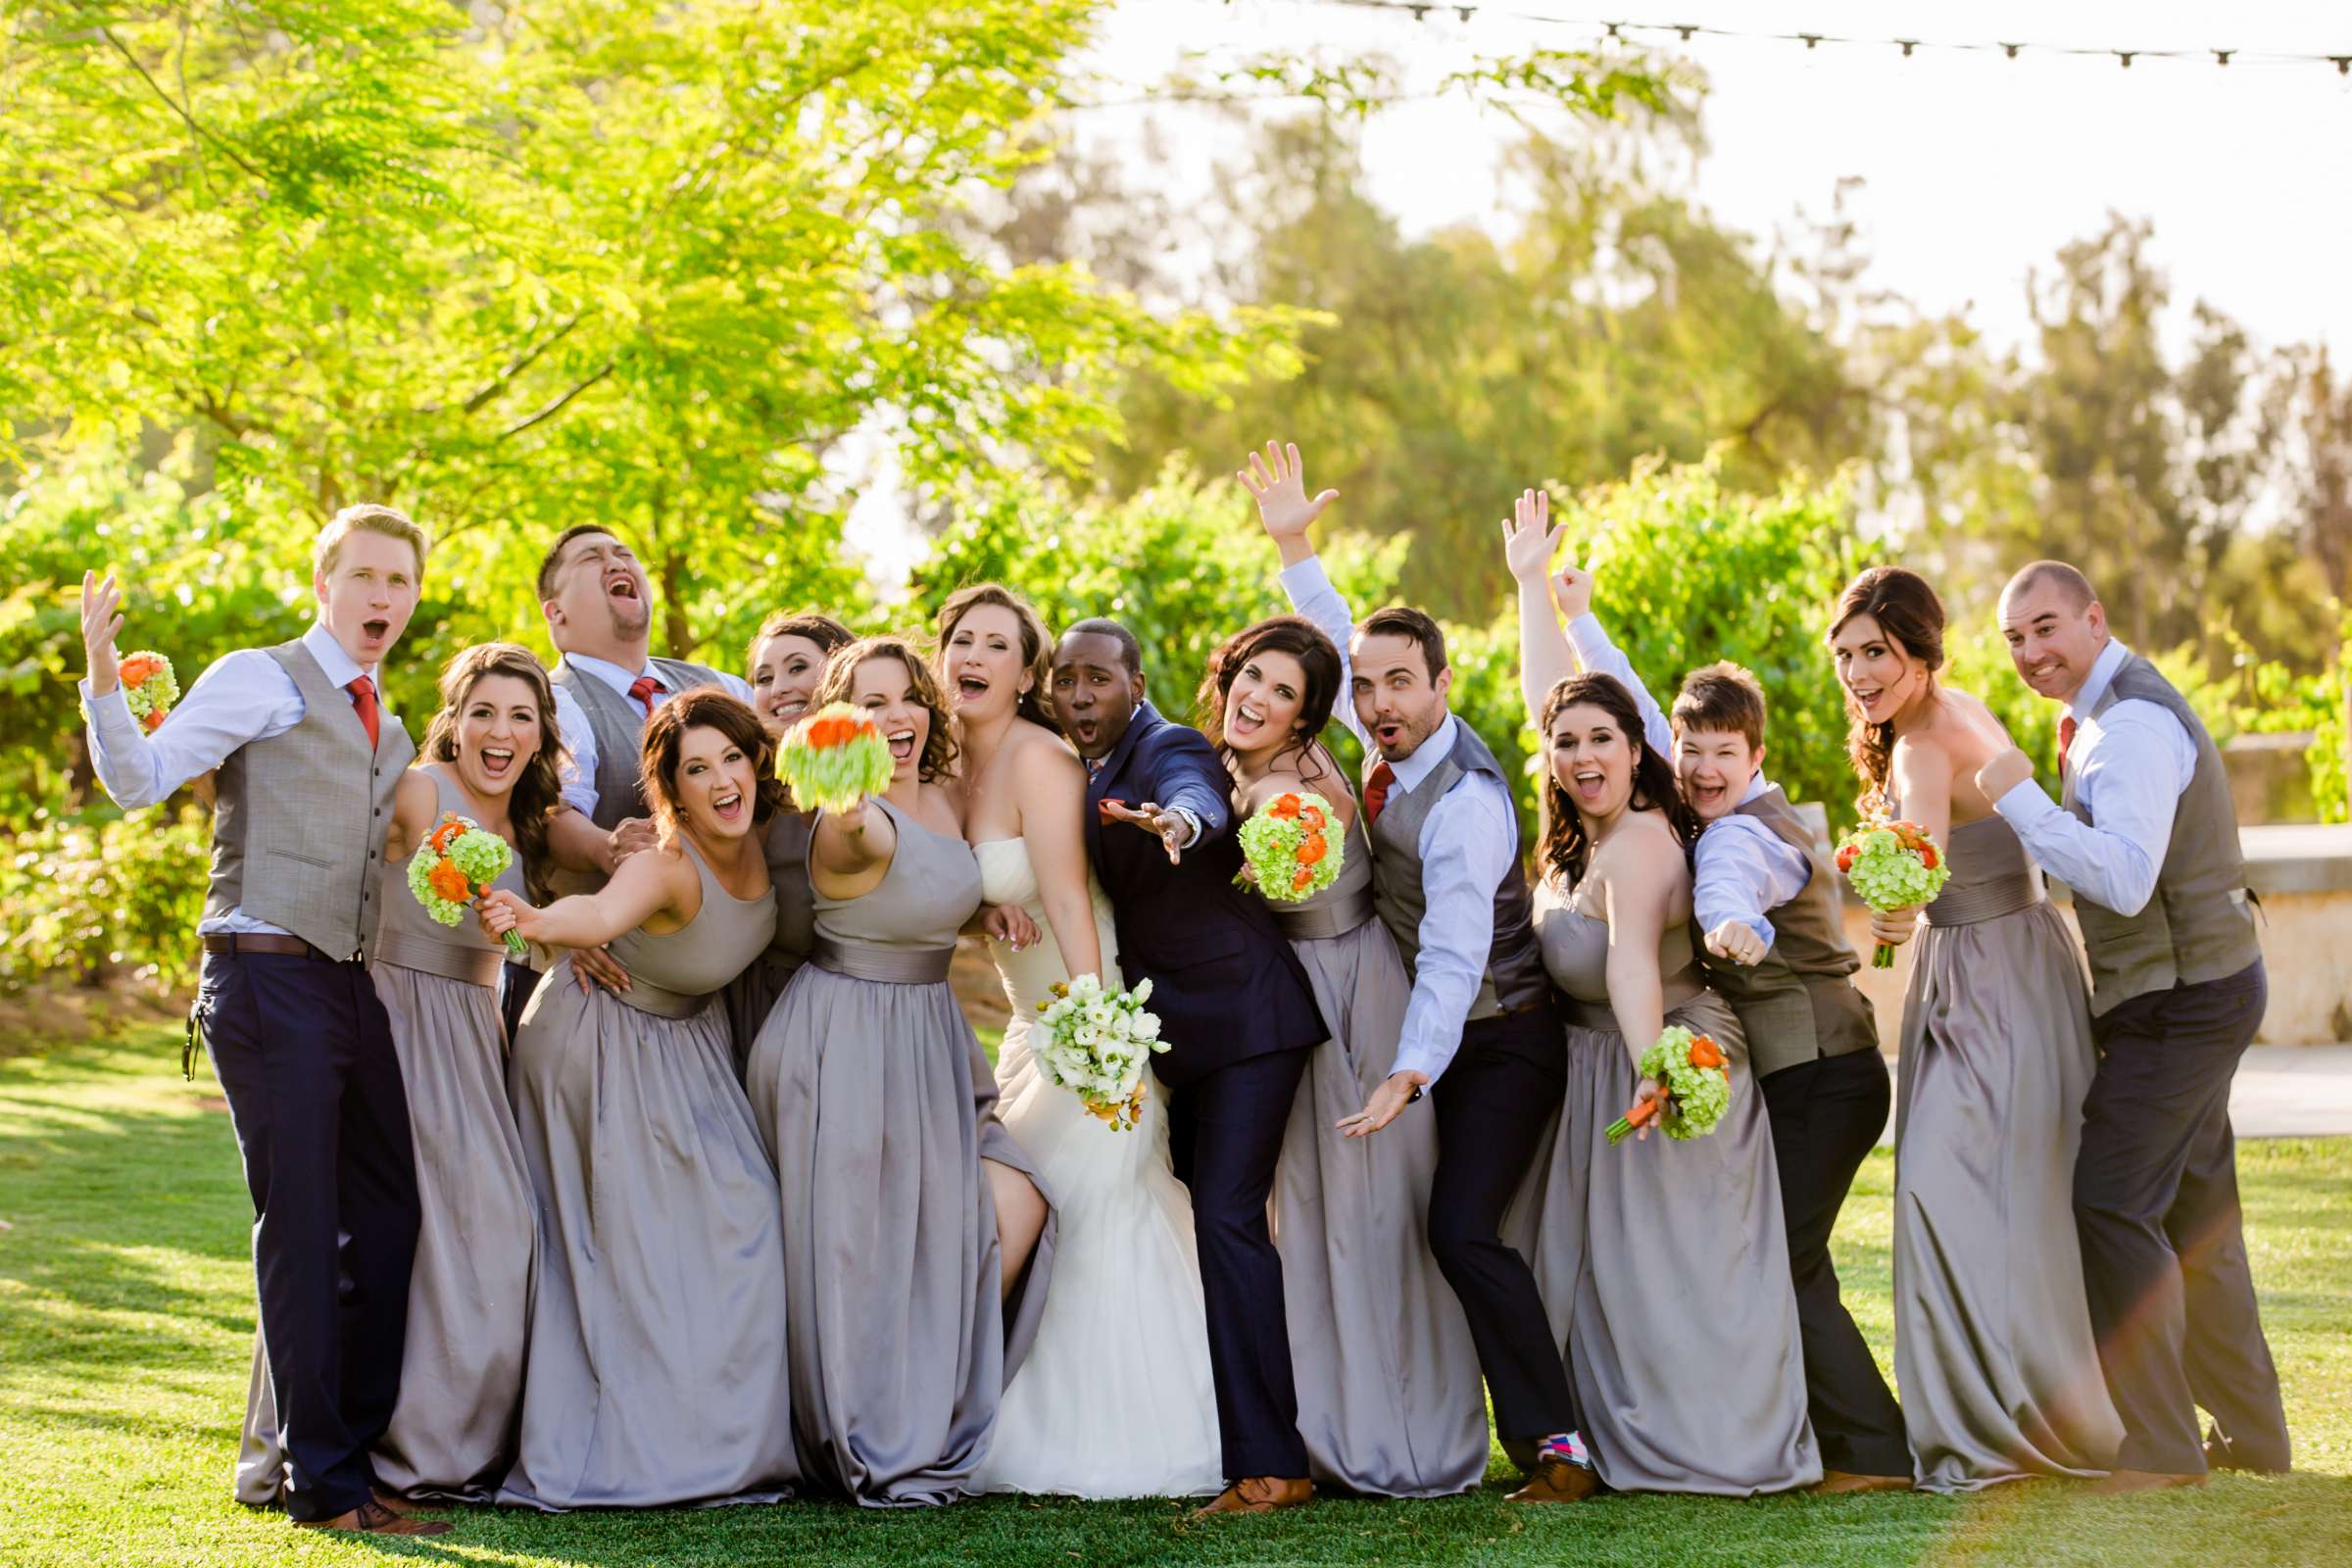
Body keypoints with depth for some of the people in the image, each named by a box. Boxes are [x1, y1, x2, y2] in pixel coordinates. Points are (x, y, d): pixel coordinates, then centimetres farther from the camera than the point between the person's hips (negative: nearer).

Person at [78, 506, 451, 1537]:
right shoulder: (260, 681, -3)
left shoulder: (387, 728, 20)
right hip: (268, 982, -8)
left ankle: (360, 1453, 21)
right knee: (300, 1228, -6)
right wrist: (103, 678, -29)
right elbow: (138, 780, -12)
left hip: (353, 987, 8)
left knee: (388, 1219, 9)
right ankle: (321, 1484, 1)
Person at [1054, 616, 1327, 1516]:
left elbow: (1201, 798, -39)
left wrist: (1180, 820, -62)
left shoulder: (1171, 751, -16)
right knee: (1196, 1219, 14)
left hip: (1244, 1019, -9)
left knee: (1226, 1216, -17)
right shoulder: (1087, 774, 11)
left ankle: (1268, 1466, -18)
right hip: (1176, 1035, 9)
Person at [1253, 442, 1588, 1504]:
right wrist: (1292, 548, 14)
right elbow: (1341, 643, 19)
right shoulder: (1388, 747, -2)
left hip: (1500, 1046, -9)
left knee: (1463, 1227, -21)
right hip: (1437, 1040, 9)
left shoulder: (1464, 799, -25)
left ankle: (1556, 1444, -18)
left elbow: (1455, 957, -34)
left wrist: (1410, 1075, -45)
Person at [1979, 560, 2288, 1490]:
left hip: (2180, 999, -11)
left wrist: (2020, 800, -26)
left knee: (2112, 1205, -11)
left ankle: (2161, 1450, -7)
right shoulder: (2113, 710, 13)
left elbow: (2125, 880, -31)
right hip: (2196, 992, 11)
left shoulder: (2131, 725, -20)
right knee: (2194, 1214, 16)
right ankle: (2250, 1437, 25)